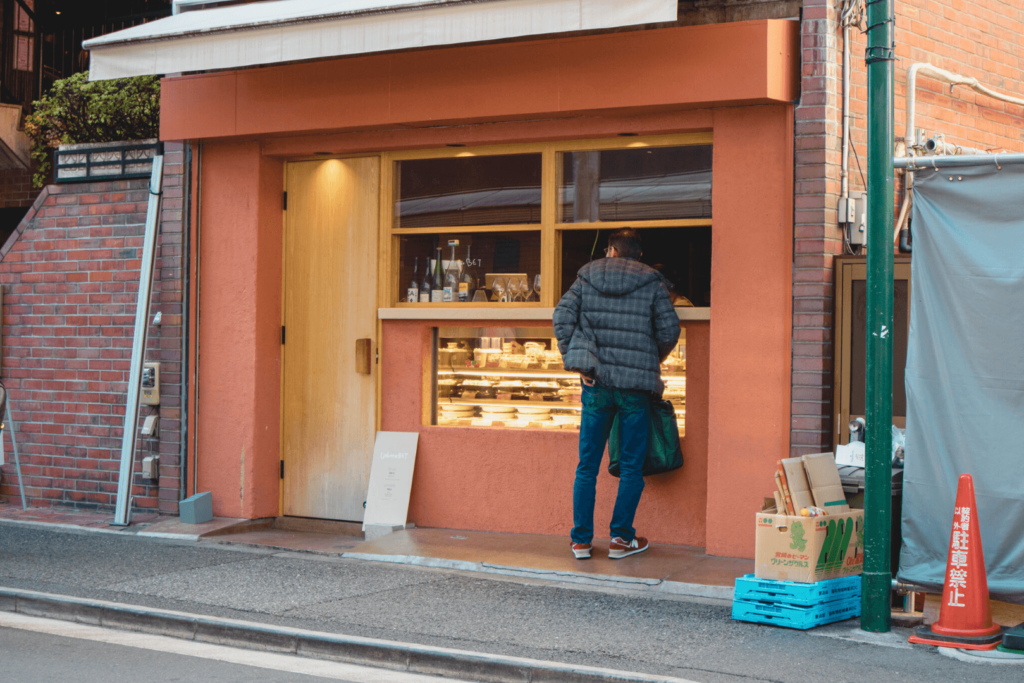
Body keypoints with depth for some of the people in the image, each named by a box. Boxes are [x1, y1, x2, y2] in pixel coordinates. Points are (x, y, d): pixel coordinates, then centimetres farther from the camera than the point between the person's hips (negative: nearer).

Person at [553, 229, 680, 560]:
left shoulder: (587, 276, 7)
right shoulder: (652, 283, 2)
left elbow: (563, 316, -3)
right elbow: (669, 330, -2)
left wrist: (574, 359, 1)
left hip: (596, 384, 2)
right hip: (636, 385, -1)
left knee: (587, 466, 8)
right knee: (631, 467, 8)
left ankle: (581, 539, 9)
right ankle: (621, 538, 9)